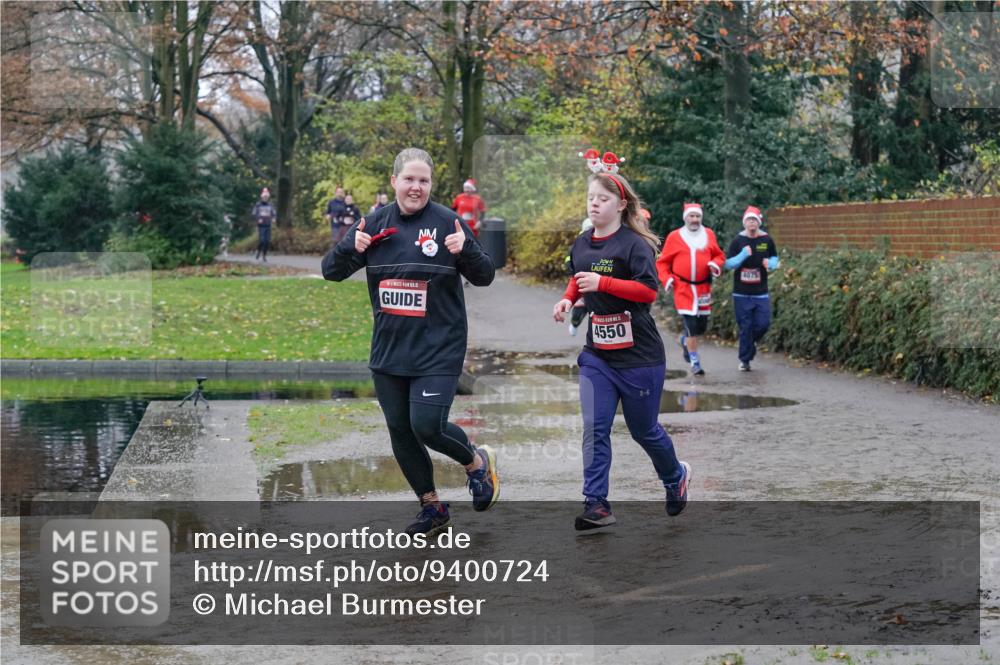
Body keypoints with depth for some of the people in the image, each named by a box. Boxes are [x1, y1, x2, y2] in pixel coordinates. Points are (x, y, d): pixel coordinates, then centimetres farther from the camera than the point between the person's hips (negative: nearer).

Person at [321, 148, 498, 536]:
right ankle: (432, 508, 26)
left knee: (427, 426, -15)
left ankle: (478, 462, 16)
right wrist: (350, 248, -15)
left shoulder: (448, 222, -7)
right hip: (388, 350, 5)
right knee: (400, 431, 9)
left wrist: (466, 249, -24)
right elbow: (331, 271, 5)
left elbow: (485, 277, -4)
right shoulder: (375, 224, 4)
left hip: (438, 349, -5)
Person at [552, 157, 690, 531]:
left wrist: (602, 282, -29)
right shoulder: (581, 245, 7)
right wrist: (568, 298, 7)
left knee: (644, 430, 10)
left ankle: (676, 477, 38)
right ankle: (596, 504, -6)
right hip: (597, 354, 5)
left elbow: (649, 290, -22)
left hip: (639, 356, -5)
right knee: (594, 429, -7)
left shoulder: (635, 244, -13)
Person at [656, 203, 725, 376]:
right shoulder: (674, 237, -3)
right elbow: (662, 262, 4)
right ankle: (695, 362, 4)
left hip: (703, 288, 4)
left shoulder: (709, 234, 5)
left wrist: (716, 264, -8)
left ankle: (685, 340, 42)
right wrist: (666, 278, -10)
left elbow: (719, 256, 14)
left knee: (702, 326, 9)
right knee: (691, 325, -9)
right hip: (683, 288, -4)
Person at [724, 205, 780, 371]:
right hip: (742, 293, -2)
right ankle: (745, 360, 11)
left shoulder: (767, 240, 4)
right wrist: (743, 255, -18)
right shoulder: (738, 241, -1)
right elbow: (728, 264, -3)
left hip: (761, 293, 2)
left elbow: (774, 258, 17)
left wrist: (771, 264, -7)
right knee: (745, 327, 0)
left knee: (763, 323, -4)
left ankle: (749, 341, 26)